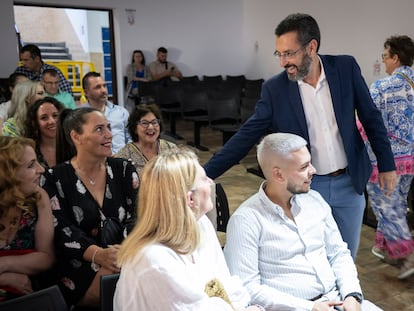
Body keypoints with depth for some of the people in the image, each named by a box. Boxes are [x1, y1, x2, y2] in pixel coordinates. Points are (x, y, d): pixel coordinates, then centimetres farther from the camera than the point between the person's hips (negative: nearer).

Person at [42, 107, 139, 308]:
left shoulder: (124, 170, 10)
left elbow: (136, 216, 2)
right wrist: (98, 254, -27)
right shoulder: (56, 179, 1)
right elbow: (61, 232, -8)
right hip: (79, 265, -3)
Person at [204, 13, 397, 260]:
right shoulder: (274, 89, -11)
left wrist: (386, 164, 6)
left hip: (349, 184, 2)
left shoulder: (346, 68, -7)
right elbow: (246, 136, -9)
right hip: (305, 187, -1)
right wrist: (205, 174, -15)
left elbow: (371, 117, 3)